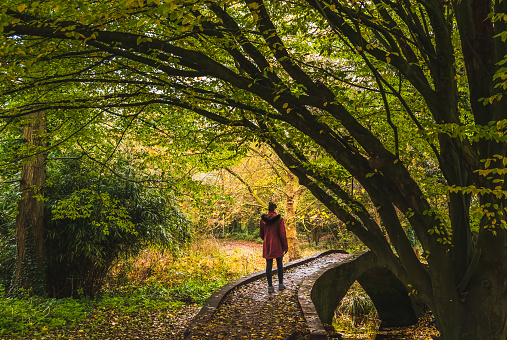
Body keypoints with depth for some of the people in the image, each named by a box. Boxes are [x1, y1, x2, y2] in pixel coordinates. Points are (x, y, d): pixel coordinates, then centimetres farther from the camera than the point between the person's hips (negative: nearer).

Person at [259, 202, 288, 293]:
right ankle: (281, 284, 19)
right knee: (280, 264, 13)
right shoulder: (279, 219, -10)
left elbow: (261, 234, 10)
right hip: (277, 245, -2)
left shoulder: (263, 219, 1)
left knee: (269, 265, 5)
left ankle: (270, 286, 5)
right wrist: (285, 246, -2)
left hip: (267, 245, 2)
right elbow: (282, 234, -9)